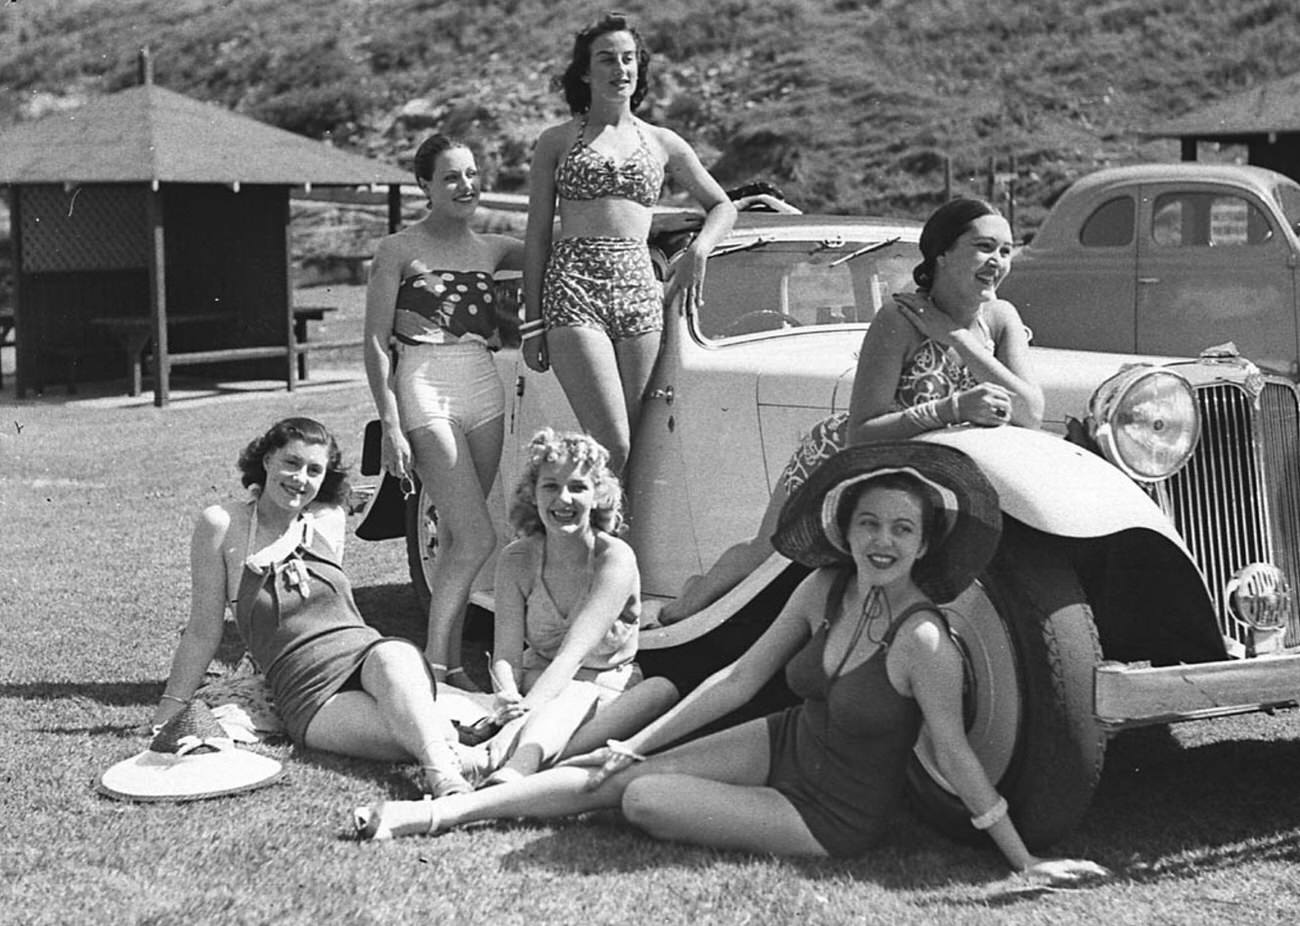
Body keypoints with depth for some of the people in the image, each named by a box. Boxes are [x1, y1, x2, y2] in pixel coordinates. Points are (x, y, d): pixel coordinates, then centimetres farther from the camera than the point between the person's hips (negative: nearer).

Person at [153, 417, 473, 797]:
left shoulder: (328, 520, 14)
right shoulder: (224, 524, 3)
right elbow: (203, 633, 8)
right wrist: (168, 710, 9)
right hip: (311, 697, -3)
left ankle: (442, 770, -51)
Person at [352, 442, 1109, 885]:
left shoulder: (923, 641, -28)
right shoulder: (825, 589, -8)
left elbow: (957, 759, -21)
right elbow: (740, 679, -1)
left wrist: (1025, 862, -19)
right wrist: (637, 745, 0)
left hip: (834, 816, -6)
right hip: (788, 744, 6)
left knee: (642, 801, -17)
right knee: (616, 774, -4)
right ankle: (443, 812, 2)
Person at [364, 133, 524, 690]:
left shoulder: (491, 249, 14)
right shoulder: (399, 251, 1)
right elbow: (376, 344, -2)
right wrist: (390, 426, -11)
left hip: (485, 391, 5)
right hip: (425, 391, -5)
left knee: (455, 539, 8)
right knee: (477, 538, -14)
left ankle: (448, 661, 15)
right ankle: (434, 662, -7)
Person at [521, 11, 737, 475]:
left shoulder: (661, 142, 16)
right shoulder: (557, 141, 10)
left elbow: (722, 205, 24)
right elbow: (536, 236, 8)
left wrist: (698, 250, 3)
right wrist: (532, 322, 3)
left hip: (639, 290, 3)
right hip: (573, 286, -3)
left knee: (619, 445, -1)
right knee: (611, 446, -16)